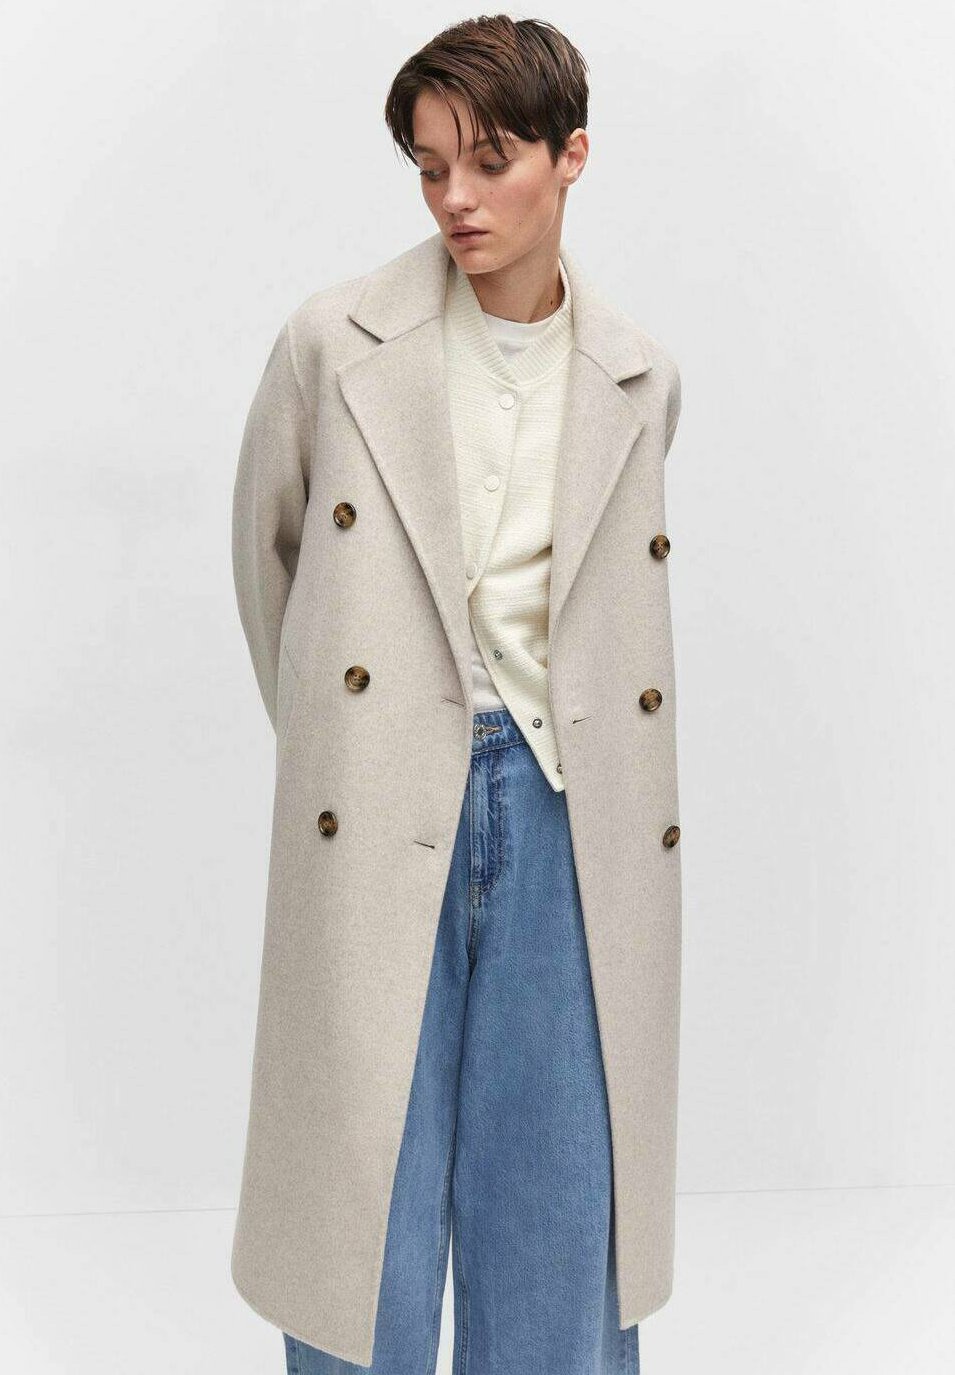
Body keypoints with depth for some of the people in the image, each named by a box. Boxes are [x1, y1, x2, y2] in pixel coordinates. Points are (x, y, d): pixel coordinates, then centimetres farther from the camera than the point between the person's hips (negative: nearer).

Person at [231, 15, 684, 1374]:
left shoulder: (640, 382, 6)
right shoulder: (335, 345, -1)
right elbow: (264, 548, 12)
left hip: (565, 808, 2)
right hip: (386, 814, -2)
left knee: (559, 1215, 9)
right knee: (363, 1204, 5)